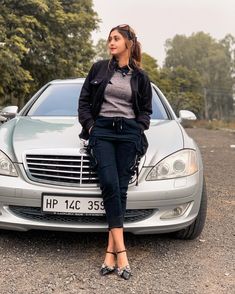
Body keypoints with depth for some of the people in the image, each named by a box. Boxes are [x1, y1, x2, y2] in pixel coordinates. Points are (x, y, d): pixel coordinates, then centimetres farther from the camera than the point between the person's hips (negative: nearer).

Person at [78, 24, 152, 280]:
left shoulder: (140, 77, 13)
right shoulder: (99, 69, 12)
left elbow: (146, 109, 18)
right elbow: (84, 101, 12)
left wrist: (139, 128, 2)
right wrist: (90, 126, 0)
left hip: (129, 133, 1)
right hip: (102, 130, 0)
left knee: (121, 189, -7)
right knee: (110, 185, -17)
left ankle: (111, 252, -3)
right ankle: (121, 251, -16)